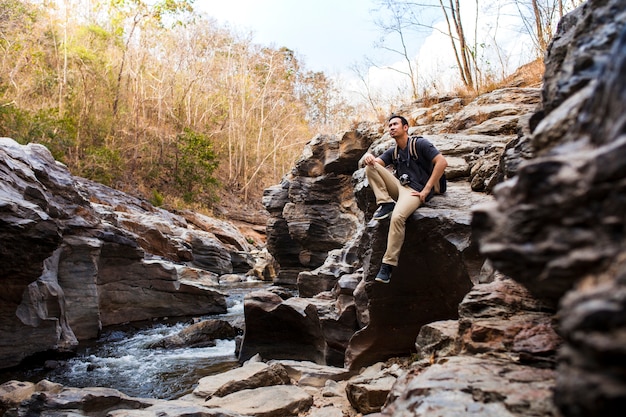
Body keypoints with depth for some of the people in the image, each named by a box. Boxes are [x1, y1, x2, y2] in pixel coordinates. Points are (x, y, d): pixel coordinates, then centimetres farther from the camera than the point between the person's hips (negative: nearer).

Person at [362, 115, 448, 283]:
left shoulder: (420, 144, -2)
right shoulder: (393, 151, 17)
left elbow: (442, 162, -12)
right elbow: (376, 162, 5)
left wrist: (427, 189, -16)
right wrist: (368, 157, -22)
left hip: (415, 191, -6)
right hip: (399, 186, 6)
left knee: (397, 217, -35)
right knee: (370, 167, -10)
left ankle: (388, 264, -27)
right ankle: (386, 203, -15)